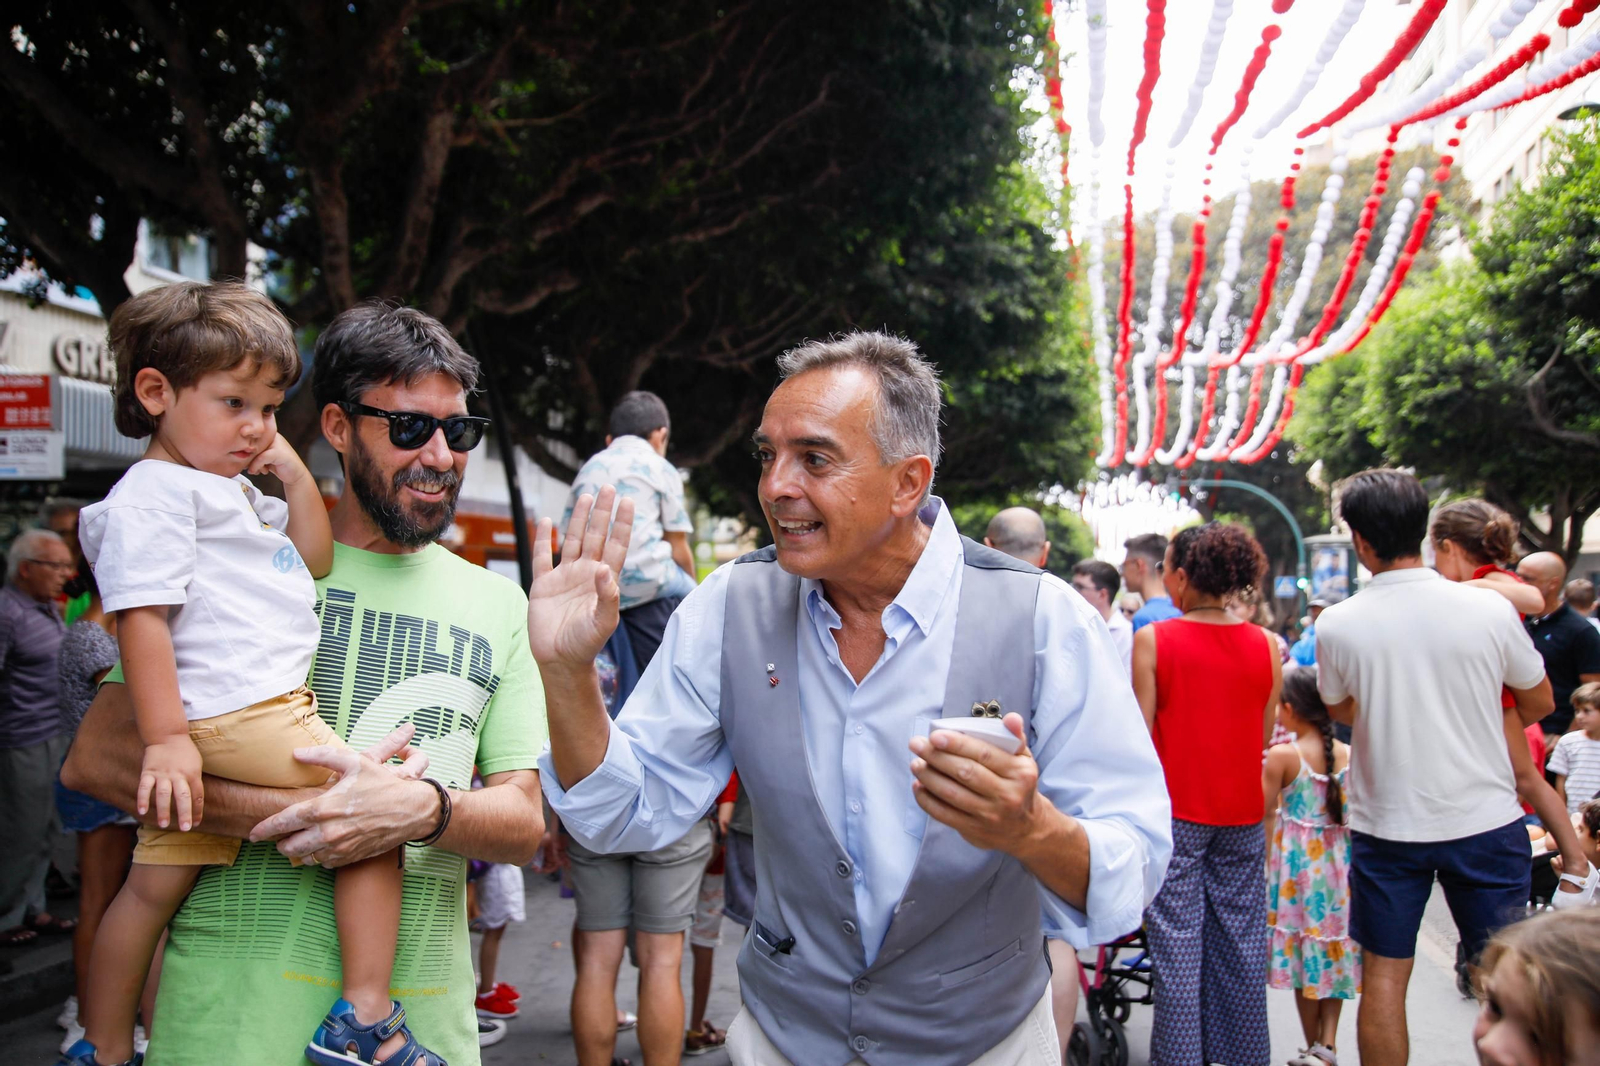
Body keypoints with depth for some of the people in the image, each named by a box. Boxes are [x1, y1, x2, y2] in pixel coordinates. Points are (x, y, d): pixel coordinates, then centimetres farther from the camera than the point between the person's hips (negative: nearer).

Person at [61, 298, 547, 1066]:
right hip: (239, 997, -2)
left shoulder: (497, 604, 8)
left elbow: (525, 823, 4)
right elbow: (96, 757, -6)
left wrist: (426, 810, -18)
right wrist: (290, 814, -19)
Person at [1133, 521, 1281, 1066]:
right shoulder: (1266, 645, 0)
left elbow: (1142, 736, -8)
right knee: (1241, 941, 13)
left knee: (1177, 942, 4)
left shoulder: (1152, 639, -10)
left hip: (1175, 811, -3)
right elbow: (1263, 738, 6)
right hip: (1242, 813, 4)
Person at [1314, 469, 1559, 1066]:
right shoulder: (1489, 608, -9)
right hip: (1486, 816, 1)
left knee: (1384, 974, 10)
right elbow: (1539, 702, 8)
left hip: (1386, 825, -1)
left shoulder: (1338, 625, -11)